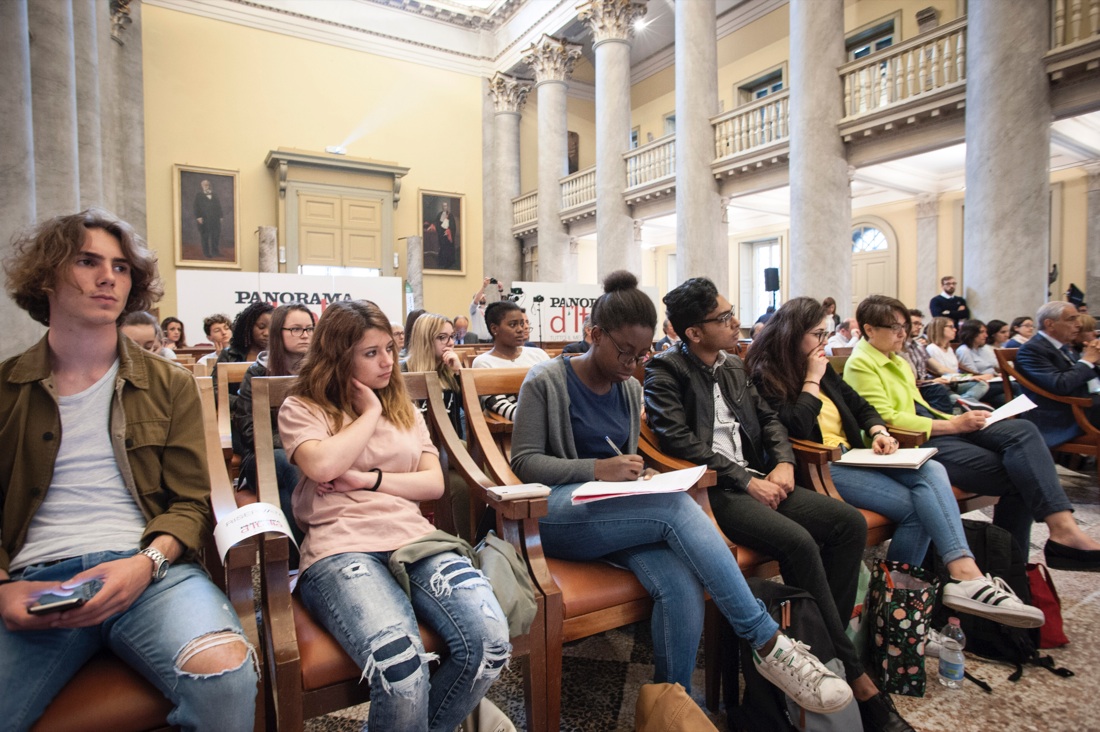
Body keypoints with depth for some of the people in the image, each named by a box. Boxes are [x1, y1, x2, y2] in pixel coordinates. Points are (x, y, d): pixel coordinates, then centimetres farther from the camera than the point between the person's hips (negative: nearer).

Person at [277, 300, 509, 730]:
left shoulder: (404, 409, 23)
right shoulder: (301, 409, 11)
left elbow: (434, 483, 14)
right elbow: (322, 466, -10)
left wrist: (370, 479, -1)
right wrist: (370, 411, 3)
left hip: (414, 538, 4)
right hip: (342, 547, -4)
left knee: (490, 642, -24)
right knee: (399, 665, -34)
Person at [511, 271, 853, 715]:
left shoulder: (630, 390, 16)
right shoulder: (546, 382, -3)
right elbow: (524, 461, -7)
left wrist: (638, 475, -1)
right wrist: (597, 469, -21)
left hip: (619, 514, 6)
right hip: (557, 516, -5)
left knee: (683, 588, -29)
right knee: (676, 508, -31)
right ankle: (767, 642, -22)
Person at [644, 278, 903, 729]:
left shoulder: (733, 367, 19)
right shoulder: (665, 370, -5)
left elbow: (768, 418, 21)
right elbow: (678, 439, -15)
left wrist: (783, 462, 0)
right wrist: (745, 481, -16)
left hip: (756, 480, 8)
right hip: (712, 488, -8)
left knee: (850, 523, -9)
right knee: (799, 542, -27)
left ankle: (828, 639, 0)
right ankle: (854, 677, -11)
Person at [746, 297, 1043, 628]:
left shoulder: (821, 367, 18)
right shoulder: (766, 376, -6)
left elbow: (860, 406, 22)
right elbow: (795, 428, -19)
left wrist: (878, 433, 1)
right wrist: (812, 379, -10)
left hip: (852, 455, 7)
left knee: (931, 471, -19)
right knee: (914, 505, -22)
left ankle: (965, 574, -28)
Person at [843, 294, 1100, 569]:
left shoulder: (896, 361, 23)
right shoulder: (860, 364, -8)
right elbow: (886, 419, -17)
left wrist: (958, 420, 5)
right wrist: (954, 425, -14)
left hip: (939, 428, 8)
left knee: (1022, 430, -16)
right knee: (1018, 476, -20)